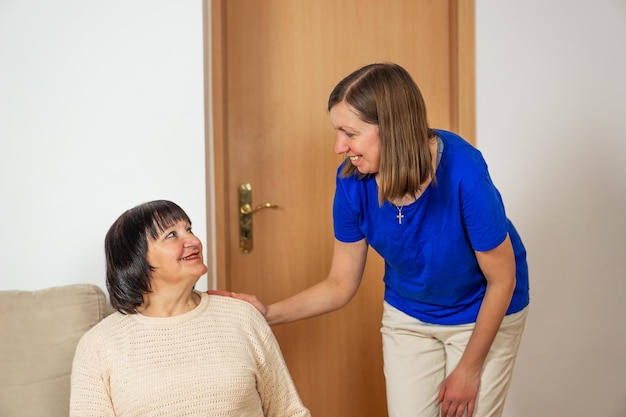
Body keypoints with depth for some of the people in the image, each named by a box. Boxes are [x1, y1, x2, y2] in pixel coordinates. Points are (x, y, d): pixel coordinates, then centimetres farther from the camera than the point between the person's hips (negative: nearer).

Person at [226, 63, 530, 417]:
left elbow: (502, 279, -19)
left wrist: (469, 369, -12)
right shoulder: (353, 181, -21)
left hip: (483, 315, -3)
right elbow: (341, 285, -9)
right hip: (407, 317, 3)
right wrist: (270, 314, -23)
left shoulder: (463, 173, -33)